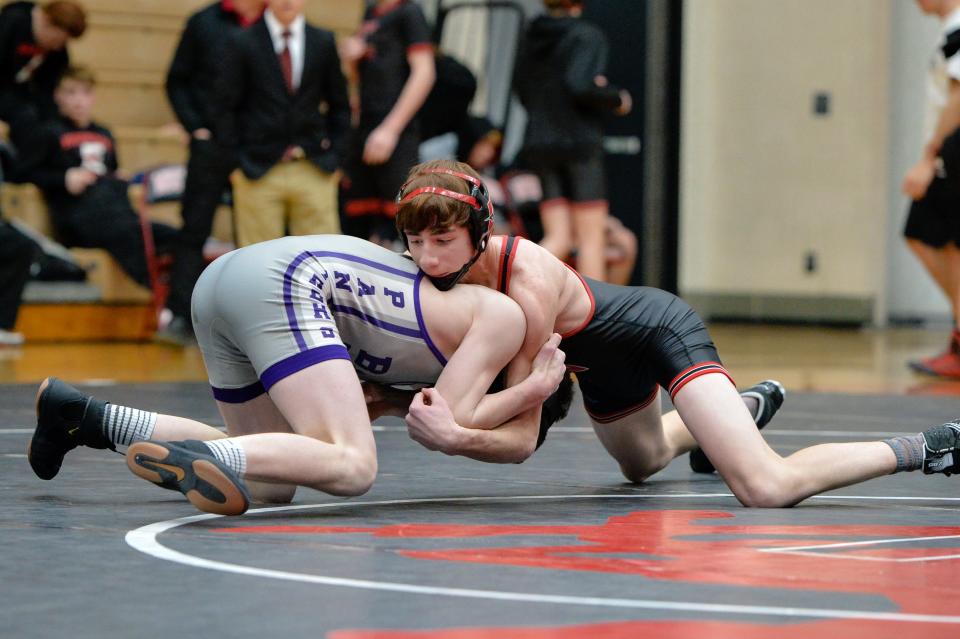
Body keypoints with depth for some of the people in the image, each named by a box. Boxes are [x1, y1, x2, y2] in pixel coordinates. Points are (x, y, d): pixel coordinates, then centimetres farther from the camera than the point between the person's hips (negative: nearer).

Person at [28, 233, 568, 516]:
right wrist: (533, 389, 4)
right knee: (352, 468, -17)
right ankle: (194, 455, -36)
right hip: (282, 282, -9)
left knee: (271, 481, 16)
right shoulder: (508, 317, 3)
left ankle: (87, 418, 10)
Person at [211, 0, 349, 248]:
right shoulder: (243, 44, 0)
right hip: (257, 172, -2)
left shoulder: (323, 42, 8)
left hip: (315, 171, 2)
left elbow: (339, 105, 14)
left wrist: (335, 157, 7)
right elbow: (224, 108, 2)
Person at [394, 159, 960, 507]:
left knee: (766, 489, -27)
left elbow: (522, 434, -35)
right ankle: (746, 407, 62)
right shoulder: (441, 273, -19)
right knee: (642, 462, 37)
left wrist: (454, 438, -54)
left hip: (662, 330, -8)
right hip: (605, 366, 8)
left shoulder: (529, 283, -37)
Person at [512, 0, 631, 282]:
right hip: (581, 143, -6)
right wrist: (618, 99, -5)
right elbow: (580, 86, -23)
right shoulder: (588, 36, -10)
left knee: (558, 239, 6)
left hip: (539, 144, 6)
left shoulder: (534, 37, 10)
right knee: (592, 237, 2)